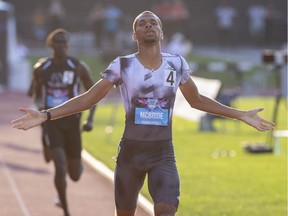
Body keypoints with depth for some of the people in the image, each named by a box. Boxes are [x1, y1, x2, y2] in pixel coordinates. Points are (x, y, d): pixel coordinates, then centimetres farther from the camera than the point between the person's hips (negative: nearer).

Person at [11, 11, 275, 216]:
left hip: (163, 154, 0)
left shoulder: (177, 64, 3)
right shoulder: (122, 65, -3)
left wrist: (241, 115, 16)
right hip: (131, 151, 0)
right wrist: (45, 115, -14)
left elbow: (197, 100, 17)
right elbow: (88, 99, -3)